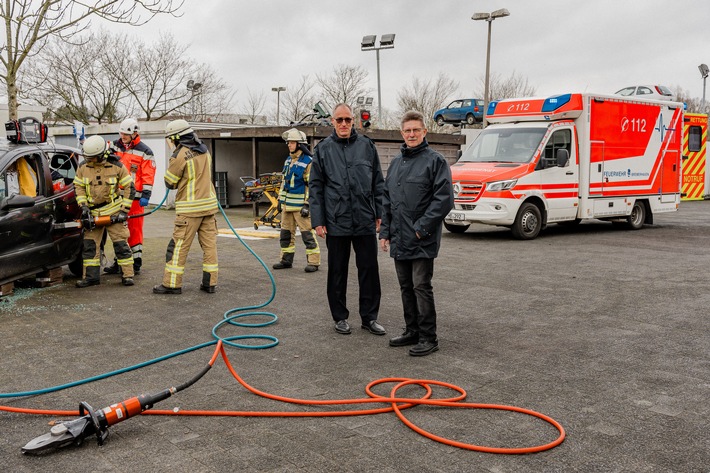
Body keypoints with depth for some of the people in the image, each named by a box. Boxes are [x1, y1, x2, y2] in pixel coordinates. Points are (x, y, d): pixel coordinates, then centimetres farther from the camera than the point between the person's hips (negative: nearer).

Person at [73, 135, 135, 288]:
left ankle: (128, 275, 4)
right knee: (89, 245, 4)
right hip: (93, 212, 4)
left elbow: (129, 187, -4)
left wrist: (124, 210, -8)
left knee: (121, 243, -3)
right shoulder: (83, 167, -1)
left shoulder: (116, 166, -9)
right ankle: (91, 277, 12)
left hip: (113, 211, -3)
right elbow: (78, 187, 8)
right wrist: (83, 206, -5)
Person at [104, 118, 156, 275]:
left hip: (134, 197, -5)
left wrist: (145, 196, -13)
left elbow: (148, 176, -6)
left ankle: (136, 262, 3)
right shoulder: (115, 146, 13)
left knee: (134, 229, -4)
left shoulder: (144, 152, -2)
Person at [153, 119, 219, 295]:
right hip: (209, 203, 7)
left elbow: (170, 183, -3)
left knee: (179, 246, 0)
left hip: (190, 208, -7)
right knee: (209, 244, 7)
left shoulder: (180, 155, -11)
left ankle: (172, 283, 4)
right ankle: (210, 283, 11)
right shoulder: (204, 151, 10)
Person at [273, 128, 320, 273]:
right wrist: (280, 198, 19)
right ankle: (286, 259, 23)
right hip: (287, 204, 8)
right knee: (286, 233, 12)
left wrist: (307, 204, -18)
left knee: (307, 233, -6)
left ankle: (313, 262, 0)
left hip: (300, 205, -8)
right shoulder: (288, 160, 14)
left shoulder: (308, 162, -11)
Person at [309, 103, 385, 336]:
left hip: (365, 221, 1)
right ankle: (340, 317, 22)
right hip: (336, 222, -1)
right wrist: (318, 221, -3)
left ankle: (370, 317, 17)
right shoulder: (323, 149, 3)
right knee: (337, 271, 9)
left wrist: (380, 214, 3)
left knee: (369, 270, 5)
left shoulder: (366, 145, 6)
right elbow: (315, 187, 3)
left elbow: (378, 183, 9)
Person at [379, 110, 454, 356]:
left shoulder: (435, 161, -8)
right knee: (406, 287, 14)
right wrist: (385, 231, 11)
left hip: (422, 241, -7)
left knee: (421, 287, -4)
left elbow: (444, 198, -15)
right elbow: (386, 199, 18)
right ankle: (412, 331, 26)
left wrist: (422, 227, -17)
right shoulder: (396, 163, 14)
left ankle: (428, 338, 5)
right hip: (399, 240, 7)